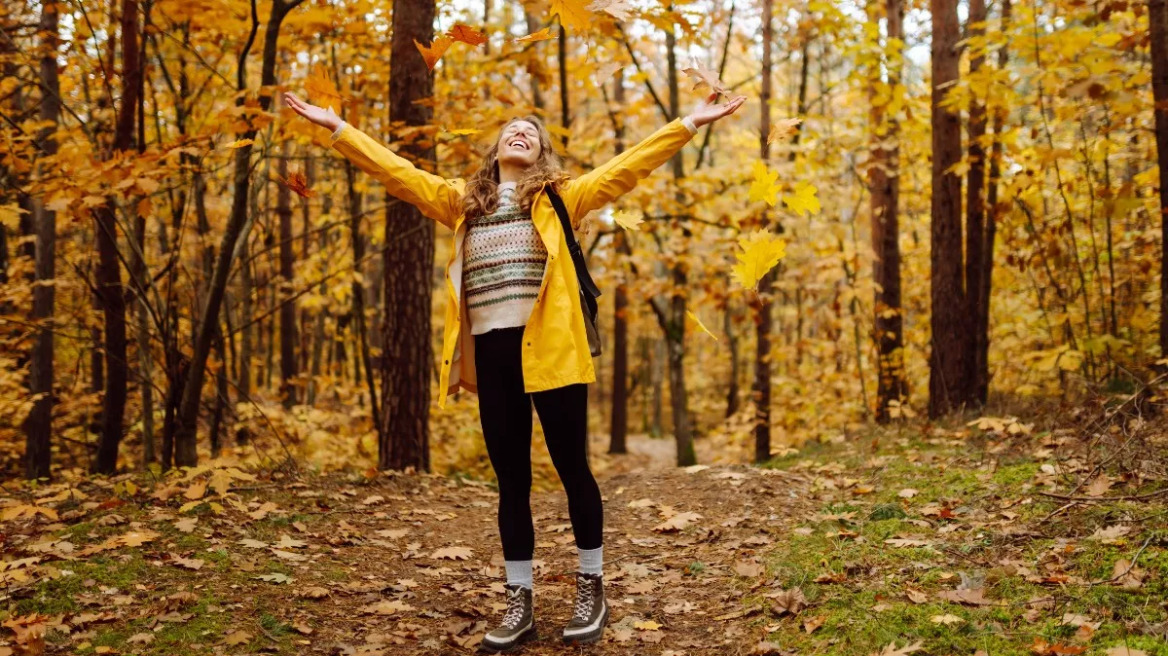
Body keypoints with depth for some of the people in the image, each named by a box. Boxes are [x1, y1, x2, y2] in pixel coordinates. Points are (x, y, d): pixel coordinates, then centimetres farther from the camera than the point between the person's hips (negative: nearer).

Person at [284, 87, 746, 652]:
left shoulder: (560, 197, 10)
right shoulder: (461, 201, 18)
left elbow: (627, 165, 5)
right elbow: (394, 169, 19)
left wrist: (689, 124, -2)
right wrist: (335, 127, 16)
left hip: (549, 348, -3)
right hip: (491, 353, 3)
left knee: (571, 468, 4)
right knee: (511, 479, 8)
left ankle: (591, 589, 20)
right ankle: (519, 604, 16)